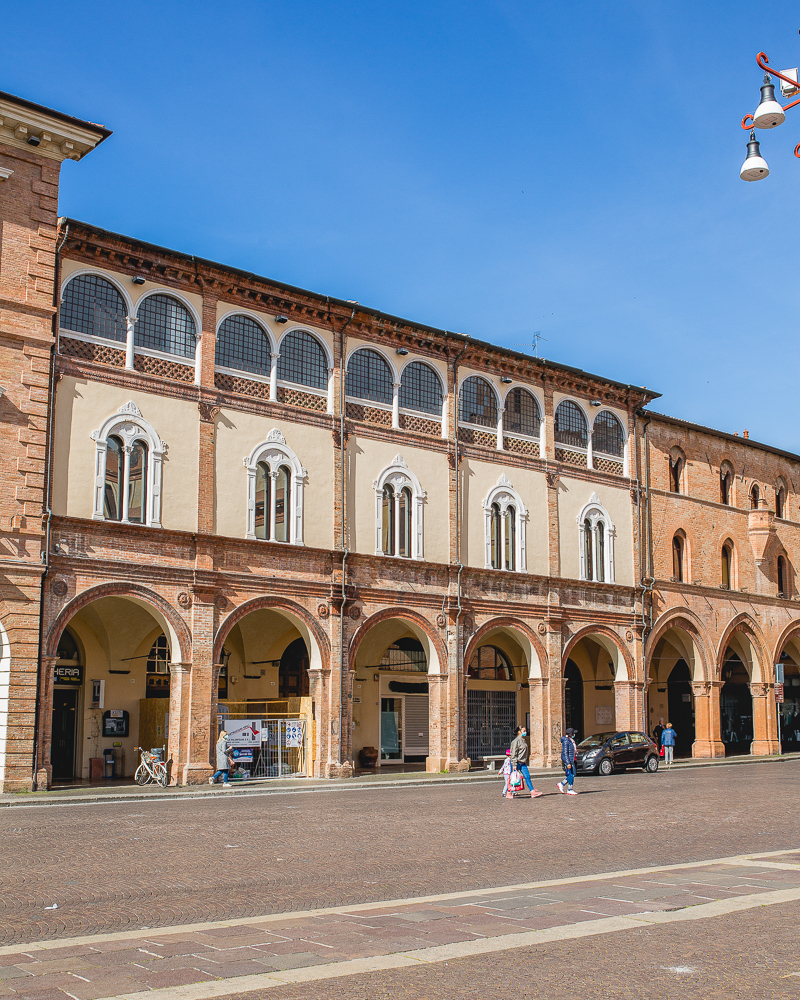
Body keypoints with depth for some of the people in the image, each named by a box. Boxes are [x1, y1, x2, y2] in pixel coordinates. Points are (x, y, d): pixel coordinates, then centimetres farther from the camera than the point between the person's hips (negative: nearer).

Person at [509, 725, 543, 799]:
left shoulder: (523, 740, 13)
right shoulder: (516, 741, -15)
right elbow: (513, 753, -17)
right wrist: (514, 765, -20)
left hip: (523, 762, 8)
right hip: (517, 762, -8)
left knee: (527, 777, 1)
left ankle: (533, 792, -1)